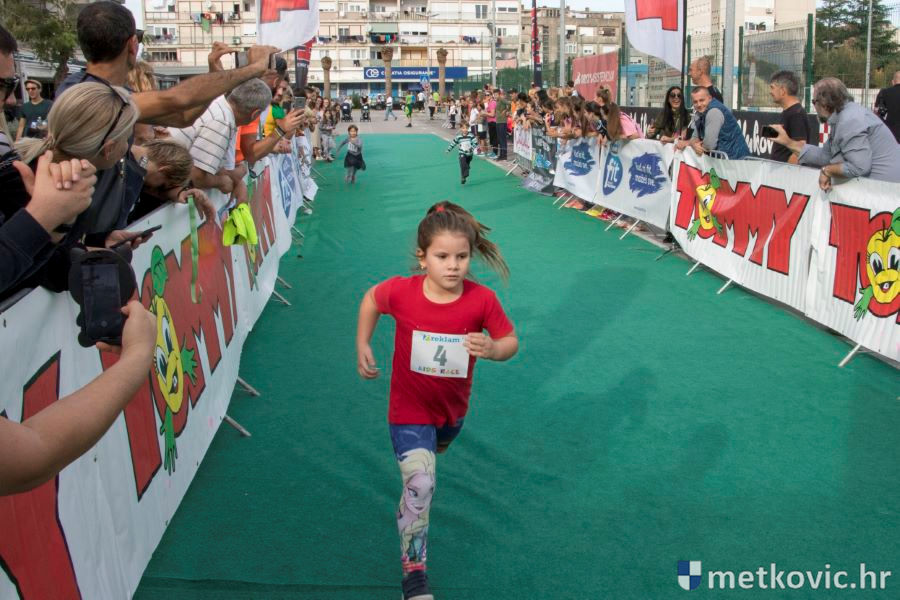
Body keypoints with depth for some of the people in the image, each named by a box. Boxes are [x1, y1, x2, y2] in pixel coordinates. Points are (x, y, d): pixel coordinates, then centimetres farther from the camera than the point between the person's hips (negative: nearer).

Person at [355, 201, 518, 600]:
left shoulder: (482, 300, -23)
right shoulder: (400, 292, -24)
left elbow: (511, 341, -11)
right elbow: (371, 301, -1)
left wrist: (492, 349, -33)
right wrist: (362, 347, -3)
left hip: (453, 406, 3)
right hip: (409, 407, -3)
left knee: (435, 449, 33)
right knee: (420, 486, -15)